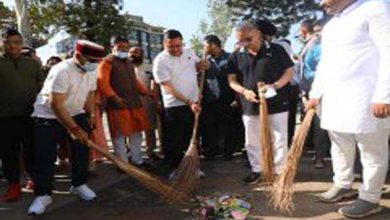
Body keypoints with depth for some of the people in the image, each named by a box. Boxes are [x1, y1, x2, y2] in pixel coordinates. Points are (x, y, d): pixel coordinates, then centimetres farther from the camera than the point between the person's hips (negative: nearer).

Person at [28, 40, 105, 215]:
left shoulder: (91, 72, -5)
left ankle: (79, 185, 21)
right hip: (48, 116, -6)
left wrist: (91, 115, 4)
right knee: (45, 157, -6)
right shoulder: (62, 71, -29)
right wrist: (74, 129, -30)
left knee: (82, 149, 3)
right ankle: (43, 195, 6)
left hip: (76, 114, 7)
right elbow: (56, 105, -31)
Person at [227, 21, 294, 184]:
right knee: (252, 141, 11)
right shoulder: (236, 56, 3)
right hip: (250, 106, 2)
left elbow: (289, 72, 0)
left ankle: (279, 171, 22)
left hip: (277, 104, -2)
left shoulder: (276, 50, -3)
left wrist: (275, 86, -18)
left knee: (279, 140, 6)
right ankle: (256, 170, 28)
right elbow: (232, 80, 5)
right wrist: (244, 91, -16)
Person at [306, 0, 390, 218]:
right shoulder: (330, 26, 20)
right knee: (340, 147, 16)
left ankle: (370, 199, 15)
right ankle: (343, 185, 31)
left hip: (366, 98, -8)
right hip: (334, 98, 8)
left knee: (372, 150, 3)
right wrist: (316, 94, 16)